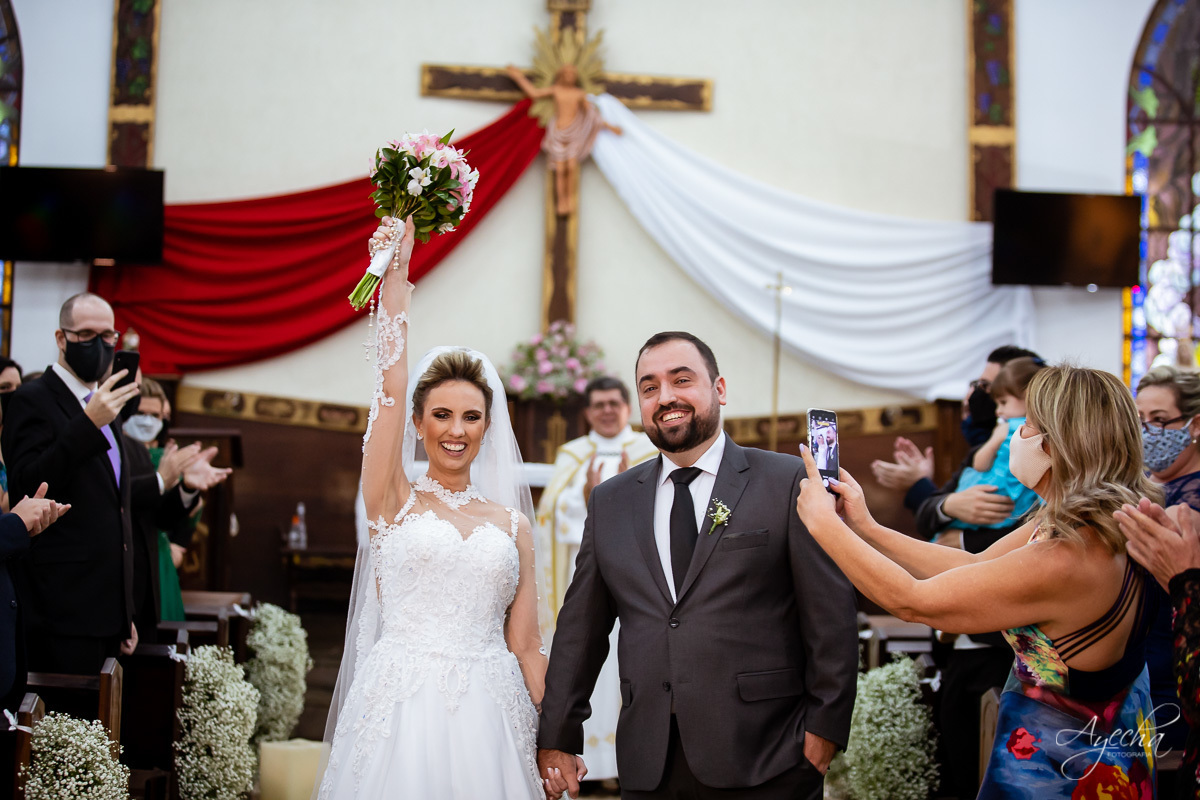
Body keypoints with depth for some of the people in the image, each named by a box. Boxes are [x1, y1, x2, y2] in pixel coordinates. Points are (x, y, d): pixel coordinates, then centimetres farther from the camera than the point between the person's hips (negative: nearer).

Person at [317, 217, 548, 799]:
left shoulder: (512, 524, 10)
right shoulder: (393, 502, 5)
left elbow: (526, 647, 10)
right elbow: (390, 385, -5)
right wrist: (395, 273, -6)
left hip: (486, 723, 2)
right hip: (401, 713, -2)